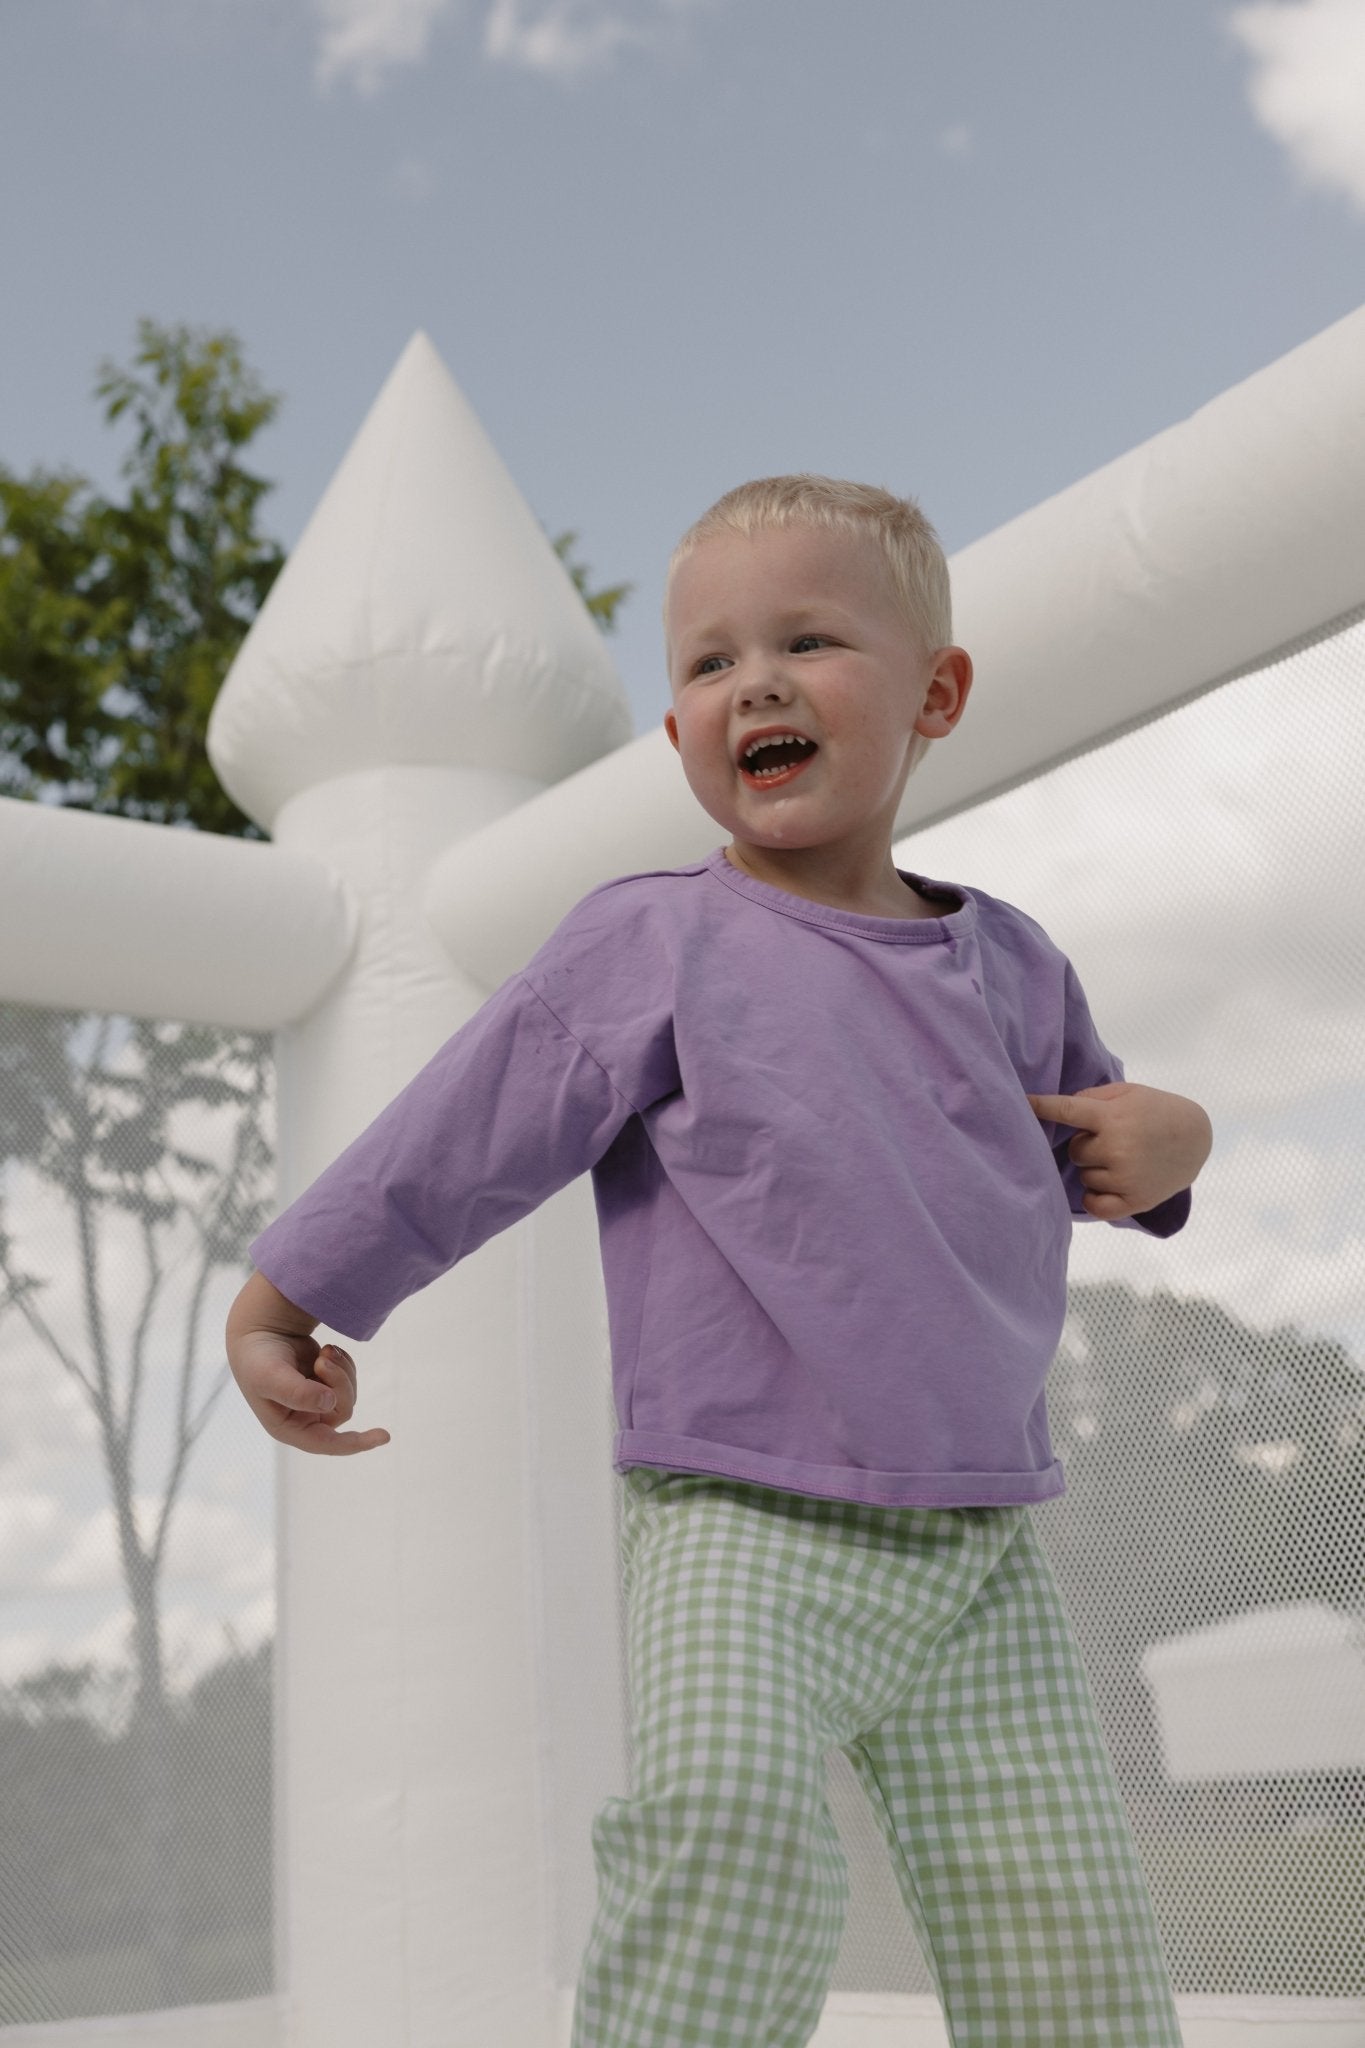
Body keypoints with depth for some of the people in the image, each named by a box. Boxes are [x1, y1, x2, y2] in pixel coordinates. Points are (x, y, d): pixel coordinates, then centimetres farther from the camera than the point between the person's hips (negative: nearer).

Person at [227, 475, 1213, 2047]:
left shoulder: (1009, 964, 12)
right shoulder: (653, 946, -2)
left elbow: (1082, 1123, 29)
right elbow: (459, 1138, 4)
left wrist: (1166, 1135, 6)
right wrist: (287, 1294, 8)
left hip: (982, 1550, 4)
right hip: (741, 1526, -4)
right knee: (728, 1819, -31)